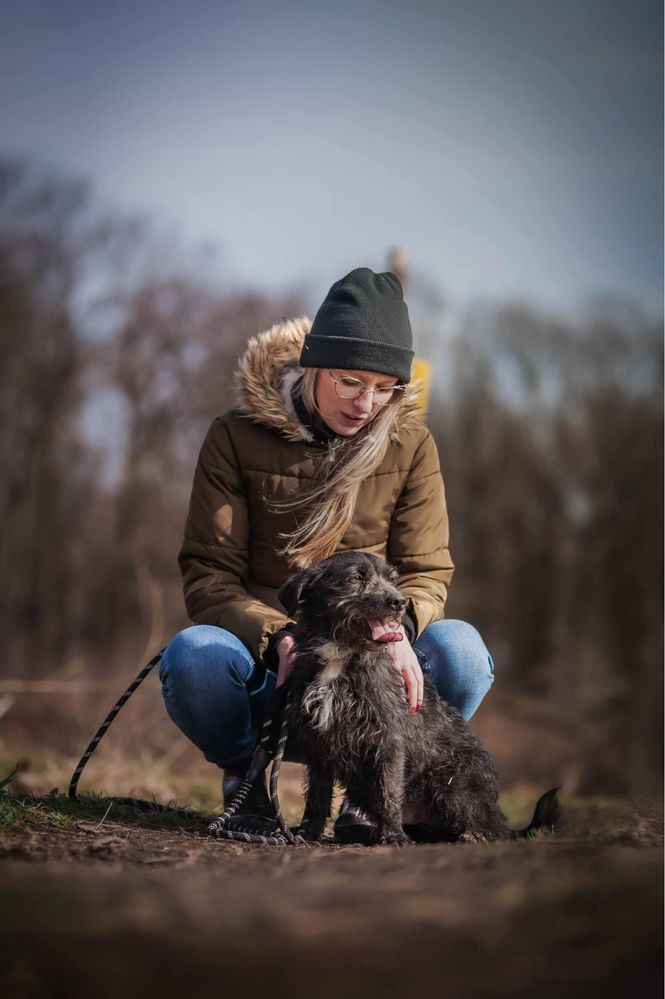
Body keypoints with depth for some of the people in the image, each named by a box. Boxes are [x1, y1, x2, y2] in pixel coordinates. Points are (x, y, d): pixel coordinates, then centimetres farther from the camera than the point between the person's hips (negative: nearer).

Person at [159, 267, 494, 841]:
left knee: (459, 649, -29)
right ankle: (245, 776, -1)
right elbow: (208, 576, -6)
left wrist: (399, 630, -25)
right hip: (265, 664, -1)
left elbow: (427, 571, 0)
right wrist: (279, 639, -26)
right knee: (194, 655, -35)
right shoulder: (238, 437, -4)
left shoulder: (410, 444, 2)